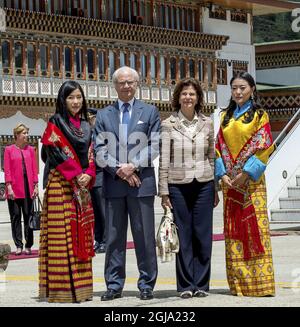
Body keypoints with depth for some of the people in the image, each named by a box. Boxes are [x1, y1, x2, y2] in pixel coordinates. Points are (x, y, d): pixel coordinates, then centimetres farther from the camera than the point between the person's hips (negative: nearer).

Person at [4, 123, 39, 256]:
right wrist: (9, 187, -7)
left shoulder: (30, 149, 10)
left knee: (28, 216, 1)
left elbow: (34, 169, 9)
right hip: (14, 189, -2)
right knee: (15, 216, 0)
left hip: (28, 187, 2)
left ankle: (28, 246, 6)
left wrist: (36, 186, 3)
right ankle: (18, 246, 5)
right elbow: (7, 170, 0)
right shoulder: (9, 150, 3)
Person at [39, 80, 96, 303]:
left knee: (82, 234, 5)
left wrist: (88, 175, -5)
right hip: (61, 184, -6)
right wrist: (76, 175, -16)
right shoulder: (55, 123, -1)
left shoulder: (86, 126, 17)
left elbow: (90, 155, 14)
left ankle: (81, 285, 9)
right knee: (62, 234, -9)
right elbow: (55, 153, -10)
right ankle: (62, 287, -9)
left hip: (83, 185, 6)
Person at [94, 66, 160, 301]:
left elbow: (155, 146, 0)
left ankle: (146, 284, 6)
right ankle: (114, 285, 10)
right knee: (114, 236, 5)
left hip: (142, 181, -2)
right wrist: (118, 169, -9)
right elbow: (100, 150, 5)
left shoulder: (150, 112, 9)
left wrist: (133, 166, -12)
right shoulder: (104, 115, 13)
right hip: (113, 183, 2)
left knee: (144, 236, 0)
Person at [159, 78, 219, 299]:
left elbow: (212, 157, 11)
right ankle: (186, 285, 8)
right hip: (178, 185, -2)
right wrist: (164, 192, -3)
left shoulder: (207, 123, 7)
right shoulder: (168, 125, 0)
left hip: (204, 184, 2)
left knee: (203, 235, 2)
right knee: (183, 236, 1)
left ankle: (201, 284, 10)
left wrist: (216, 189, 9)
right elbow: (163, 161, 0)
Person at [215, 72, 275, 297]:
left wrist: (246, 174, -14)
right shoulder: (226, 116, 15)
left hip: (251, 180, -4)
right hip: (230, 181, 4)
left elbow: (263, 147, -6)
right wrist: (222, 174, -4)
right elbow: (220, 147, 11)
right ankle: (238, 282, 7)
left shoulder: (259, 115, 2)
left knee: (255, 228, -8)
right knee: (233, 230, 3)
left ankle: (260, 281, -6)